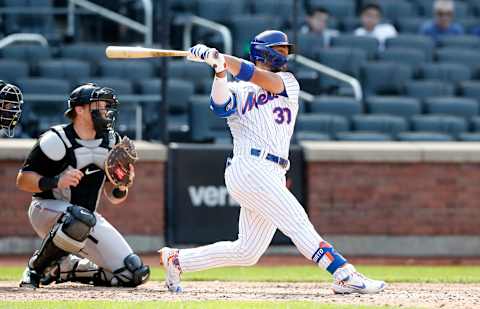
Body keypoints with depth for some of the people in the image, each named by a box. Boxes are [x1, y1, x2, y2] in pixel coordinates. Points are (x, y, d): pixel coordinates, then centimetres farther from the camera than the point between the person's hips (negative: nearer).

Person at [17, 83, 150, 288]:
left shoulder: (112, 142, 4)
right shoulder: (57, 140, -15)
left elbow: (114, 197, 8)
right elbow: (22, 180, -14)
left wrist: (121, 187, -16)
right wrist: (55, 181, -30)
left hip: (86, 218, 6)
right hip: (46, 209, -6)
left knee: (135, 274, -5)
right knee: (81, 218, -42)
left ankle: (61, 268, 11)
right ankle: (36, 267, -18)